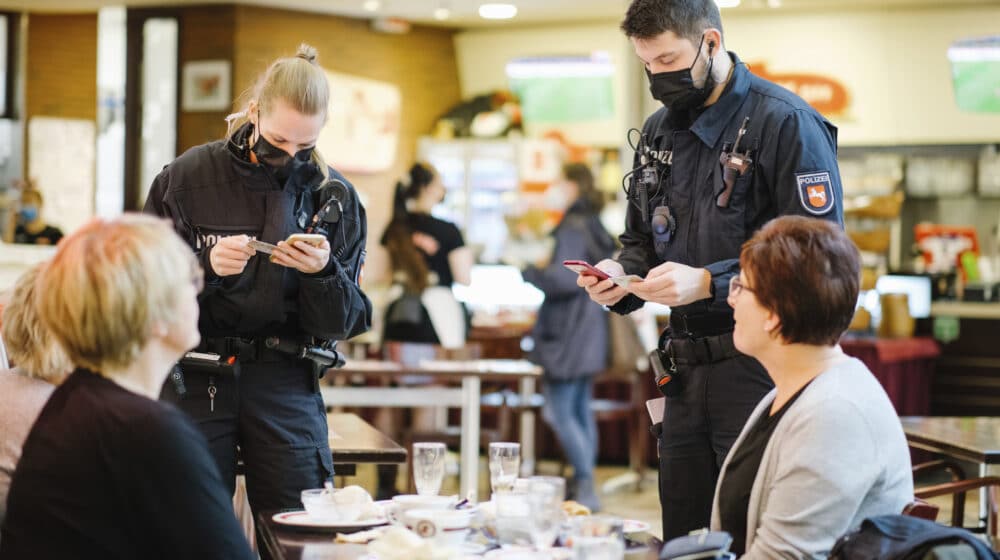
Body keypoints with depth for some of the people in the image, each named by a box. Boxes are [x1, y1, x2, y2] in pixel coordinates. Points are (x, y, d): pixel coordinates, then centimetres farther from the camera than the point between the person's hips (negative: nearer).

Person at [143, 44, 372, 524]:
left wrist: (324, 272, -17)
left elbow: (345, 323, 2)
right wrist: (206, 265, -18)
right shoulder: (188, 177, -1)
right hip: (196, 378, -1)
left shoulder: (334, 196, 3)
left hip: (286, 383, 1)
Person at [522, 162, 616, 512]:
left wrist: (528, 271, -10)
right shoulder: (595, 228, 12)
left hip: (568, 336, -10)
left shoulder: (572, 230, -16)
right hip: (590, 333, 10)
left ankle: (586, 487, -10)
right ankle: (584, 486, 18)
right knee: (581, 411, 14)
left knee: (560, 413, -7)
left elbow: (563, 278, -25)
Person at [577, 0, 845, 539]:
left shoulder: (785, 122, -11)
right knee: (681, 540, 11)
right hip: (687, 372, 7)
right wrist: (621, 274, 1)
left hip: (759, 368, -7)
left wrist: (708, 283, -22)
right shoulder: (658, 130, 13)